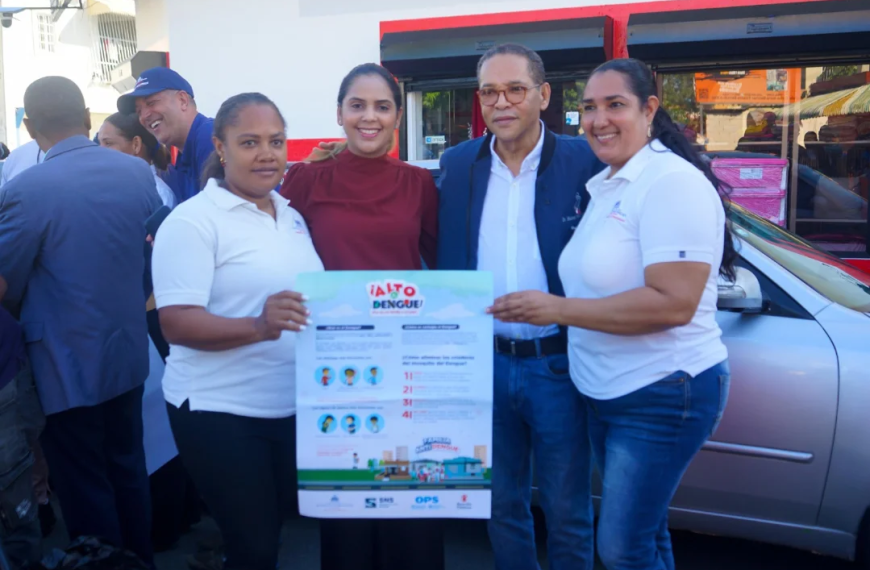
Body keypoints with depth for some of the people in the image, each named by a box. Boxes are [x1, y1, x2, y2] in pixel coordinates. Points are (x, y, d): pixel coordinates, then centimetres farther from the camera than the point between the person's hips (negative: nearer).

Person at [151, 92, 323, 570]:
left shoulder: (292, 214, 9)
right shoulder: (193, 220, -14)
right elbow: (175, 323, -21)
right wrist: (259, 326, -36)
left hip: (294, 406, 7)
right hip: (220, 412, -6)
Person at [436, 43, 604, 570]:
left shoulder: (584, 162, -7)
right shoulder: (457, 164, 3)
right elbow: (445, 258, 9)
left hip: (559, 365, -3)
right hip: (485, 363, 3)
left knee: (568, 513, 12)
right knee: (502, 504, 19)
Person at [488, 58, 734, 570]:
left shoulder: (672, 182, -18)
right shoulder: (605, 186, 11)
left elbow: (673, 303, -27)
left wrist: (558, 309, -25)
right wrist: (551, 305, 6)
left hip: (662, 393, -9)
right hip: (608, 392, 9)